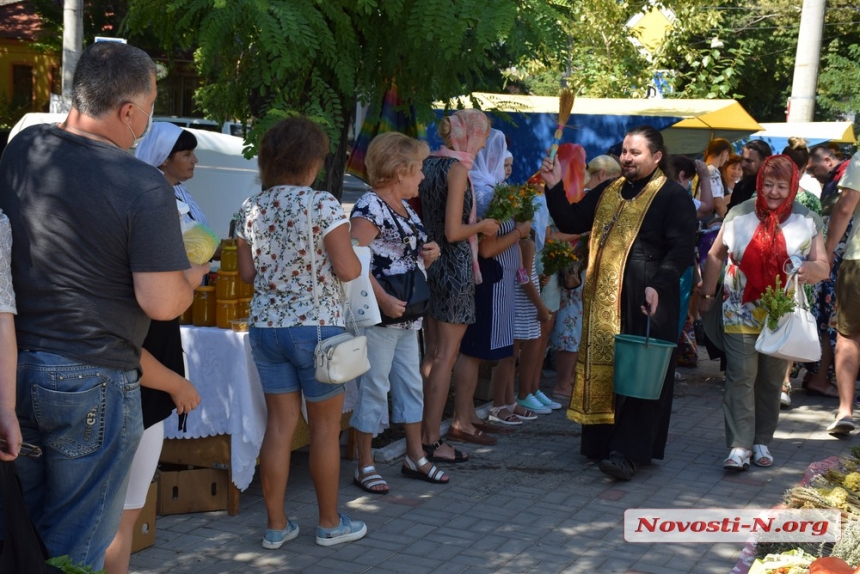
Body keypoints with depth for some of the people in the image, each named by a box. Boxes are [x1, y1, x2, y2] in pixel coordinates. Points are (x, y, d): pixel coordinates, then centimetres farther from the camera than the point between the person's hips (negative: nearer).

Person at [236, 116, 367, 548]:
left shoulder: (250, 208, 3)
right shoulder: (323, 205, -13)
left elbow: (247, 274, 7)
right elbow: (348, 270, -15)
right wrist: (334, 253, 6)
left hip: (265, 327, 5)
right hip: (316, 327, -5)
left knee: (280, 424, 11)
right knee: (325, 426, 8)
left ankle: (276, 525, 15)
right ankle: (330, 523, 19)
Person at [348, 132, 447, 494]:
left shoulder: (406, 209, 15)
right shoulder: (370, 206, -14)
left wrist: (429, 255, 4)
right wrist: (383, 300, -27)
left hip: (406, 315, 9)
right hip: (378, 315, -9)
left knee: (411, 384, 15)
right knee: (374, 387, -2)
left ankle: (415, 457, 28)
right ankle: (365, 467, 9)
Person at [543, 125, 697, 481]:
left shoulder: (673, 197, -4)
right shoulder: (608, 192, 16)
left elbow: (682, 248, -11)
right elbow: (571, 222, 16)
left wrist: (659, 285, -23)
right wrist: (554, 188, 4)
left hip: (645, 301, -6)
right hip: (604, 298, 6)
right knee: (601, 367, 9)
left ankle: (629, 451, -3)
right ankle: (600, 441, 19)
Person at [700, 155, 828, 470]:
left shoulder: (807, 221, 3)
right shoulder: (739, 214, 2)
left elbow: (823, 266, 2)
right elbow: (716, 256, 10)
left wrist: (811, 269, -21)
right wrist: (708, 295, 8)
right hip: (741, 314, -1)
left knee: (771, 382, 8)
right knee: (740, 379, -7)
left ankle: (762, 441, 19)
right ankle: (739, 447, -8)